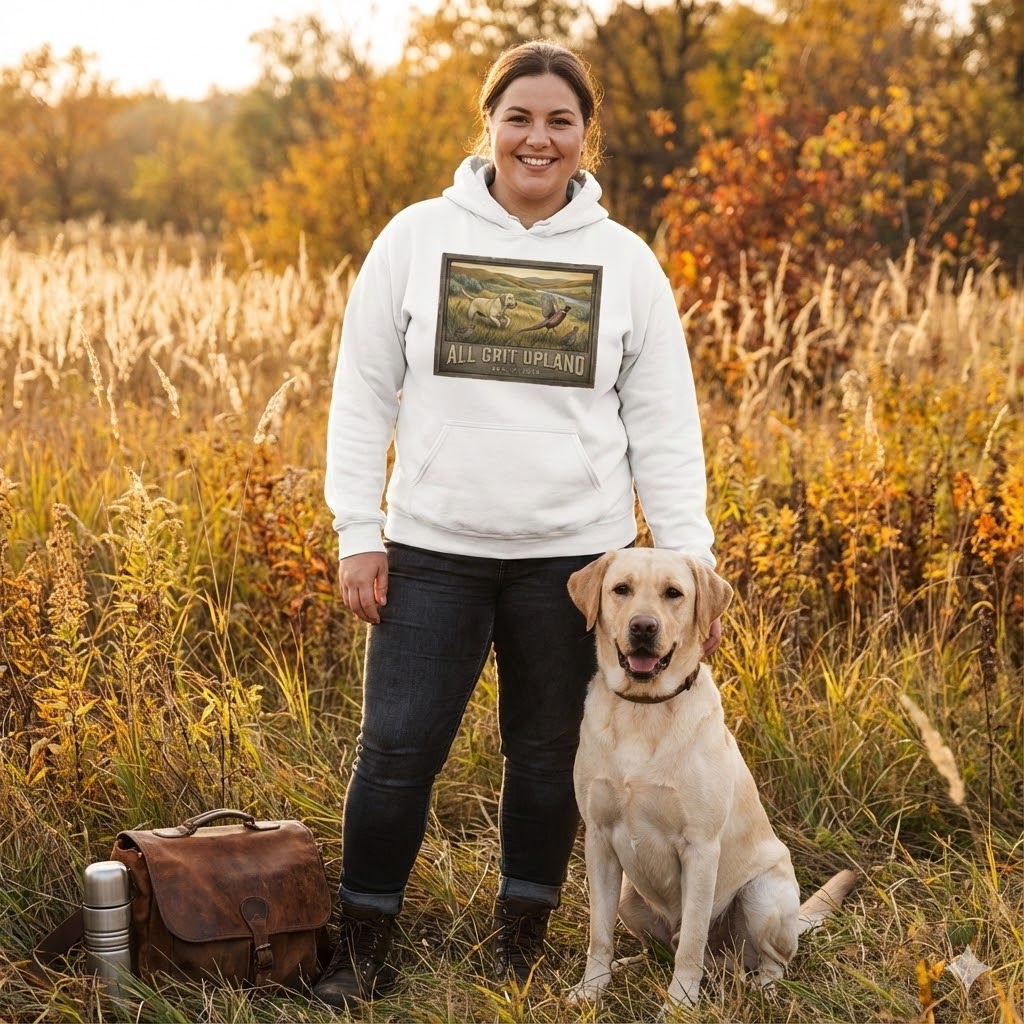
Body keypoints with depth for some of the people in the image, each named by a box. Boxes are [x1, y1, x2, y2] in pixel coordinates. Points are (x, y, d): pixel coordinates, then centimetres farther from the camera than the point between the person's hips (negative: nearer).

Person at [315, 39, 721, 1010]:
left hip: (574, 556, 1)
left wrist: (688, 563, -2)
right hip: (433, 548, -1)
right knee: (396, 749, -2)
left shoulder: (625, 262, 2)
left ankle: (521, 947, 27)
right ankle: (362, 951, 14)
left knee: (548, 757, 11)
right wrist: (356, 533, -2)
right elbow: (362, 394, 3)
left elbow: (664, 427, 4)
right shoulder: (417, 238, 0)